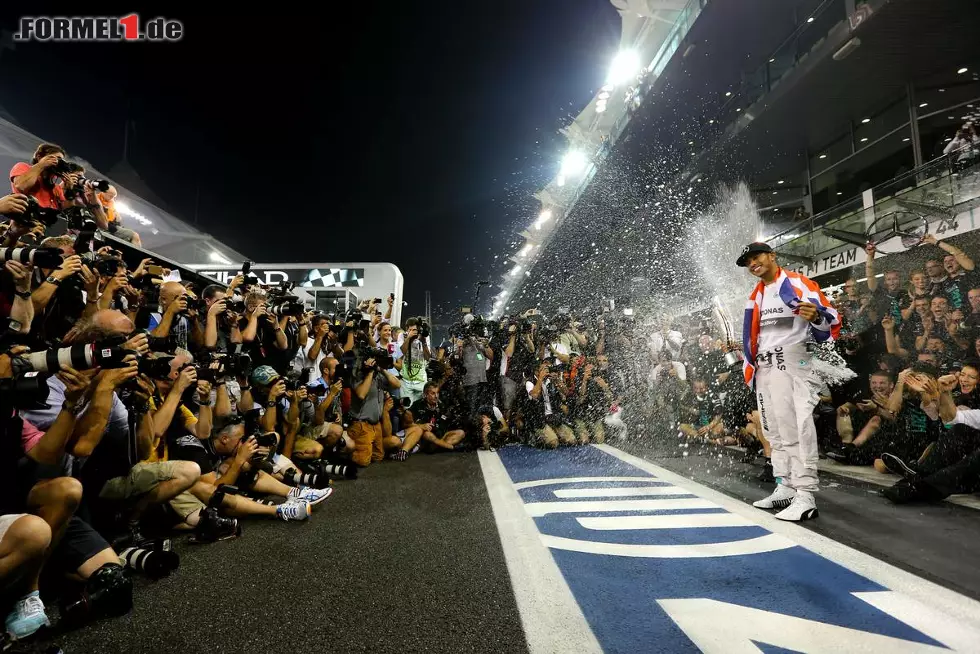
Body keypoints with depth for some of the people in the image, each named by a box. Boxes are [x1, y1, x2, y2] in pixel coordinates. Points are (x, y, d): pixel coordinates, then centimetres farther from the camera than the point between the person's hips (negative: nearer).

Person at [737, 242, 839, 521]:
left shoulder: (797, 283, -4)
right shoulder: (755, 296, 20)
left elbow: (831, 317, -11)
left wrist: (816, 316, -31)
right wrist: (749, 364, 24)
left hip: (792, 361, -8)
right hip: (763, 367, 8)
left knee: (797, 427, -13)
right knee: (775, 431, 11)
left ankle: (805, 496, -11)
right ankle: (785, 488, 19)